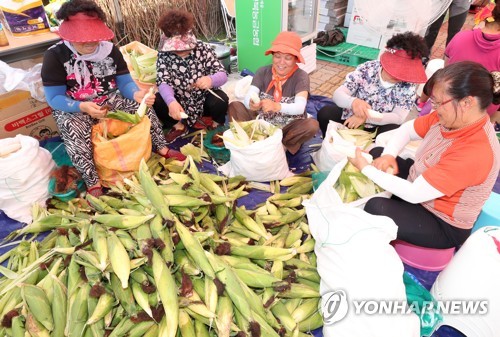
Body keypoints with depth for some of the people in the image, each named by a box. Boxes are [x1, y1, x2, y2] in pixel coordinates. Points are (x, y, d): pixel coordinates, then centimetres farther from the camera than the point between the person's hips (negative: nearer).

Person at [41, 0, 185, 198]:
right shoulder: (55, 56, -15)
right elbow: (54, 98, -16)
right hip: (72, 109, -3)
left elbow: (125, 83, -6)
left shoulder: (110, 50, -4)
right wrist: (84, 107, -35)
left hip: (109, 101, 4)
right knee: (73, 129, -34)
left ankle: (162, 148, -3)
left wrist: (137, 94, -30)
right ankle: (93, 182, -27)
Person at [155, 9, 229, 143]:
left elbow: (223, 75, -19)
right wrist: (171, 102, -47)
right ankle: (180, 125, 8)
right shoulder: (163, 55, -13)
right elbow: (163, 82, -25)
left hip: (205, 100, -1)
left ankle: (217, 125, 4)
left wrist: (210, 80, -44)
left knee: (220, 100, -32)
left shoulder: (203, 49, -14)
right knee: (156, 102, -21)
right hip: (180, 103, 2)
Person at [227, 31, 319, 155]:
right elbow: (248, 97, -18)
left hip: (289, 127, -1)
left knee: (312, 125, -31)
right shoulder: (263, 72, -5)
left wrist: (277, 106, -47)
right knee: (234, 106, -17)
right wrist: (251, 103, -44)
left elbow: (300, 107, -27)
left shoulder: (301, 76, -12)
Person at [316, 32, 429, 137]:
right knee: (325, 113, -23)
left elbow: (399, 117, -17)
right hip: (350, 118, 1)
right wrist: (353, 101, -42)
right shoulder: (366, 69, -15)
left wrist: (366, 118, -32)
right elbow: (338, 94, -18)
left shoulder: (409, 84, -13)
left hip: (378, 128, 0)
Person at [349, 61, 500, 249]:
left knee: (375, 208, -30)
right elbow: (406, 129, 2)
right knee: (376, 153, 7)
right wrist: (388, 155, -17)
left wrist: (365, 169, -28)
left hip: (444, 226, -8)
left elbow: (413, 194, -35)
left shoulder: (475, 153, -36)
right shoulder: (451, 118, -14)